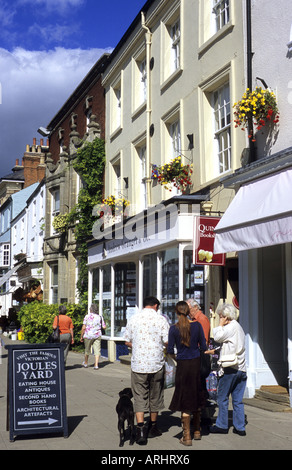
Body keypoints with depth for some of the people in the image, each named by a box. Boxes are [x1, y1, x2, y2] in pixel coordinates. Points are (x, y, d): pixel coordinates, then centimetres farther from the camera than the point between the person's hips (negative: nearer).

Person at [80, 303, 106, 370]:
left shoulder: (87, 316, -6)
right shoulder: (100, 317, 1)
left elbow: (83, 328, -9)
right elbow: (104, 327, 3)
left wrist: (81, 336, -1)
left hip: (88, 335, -1)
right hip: (97, 336, 1)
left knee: (87, 350, 16)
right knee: (97, 350, 1)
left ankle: (85, 363, 34)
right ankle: (96, 365, -9)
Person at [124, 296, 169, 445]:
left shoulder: (133, 319, 1)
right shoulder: (161, 319, -5)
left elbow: (127, 342, 7)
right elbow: (167, 342, -6)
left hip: (138, 364, 0)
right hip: (156, 364, 0)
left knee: (139, 396, 4)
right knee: (155, 396, 15)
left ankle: (140, 429, -9)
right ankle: (153, 427, 27)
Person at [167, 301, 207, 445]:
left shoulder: (174, 328, -9)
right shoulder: (197, 325, -5)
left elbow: (170, 350, -6)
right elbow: (204, 347, -1)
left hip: (183, 365, -2)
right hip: (196, 363, 2)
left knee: (185, 400, 3)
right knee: (196, 398, 17)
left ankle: (187, 437, 5)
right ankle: (197, 431, 27)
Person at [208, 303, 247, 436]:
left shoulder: (232, 326, -9)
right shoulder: (239, 327, 19)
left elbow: (218, 337, -13)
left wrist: (220, 325, 1)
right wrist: (214, 351, 25)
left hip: (230, 369, -8)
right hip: (241, 369, 8)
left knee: (222, 398, 3)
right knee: (238, 399, 9)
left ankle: (222, 426, 10)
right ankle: (240, 427, 10)